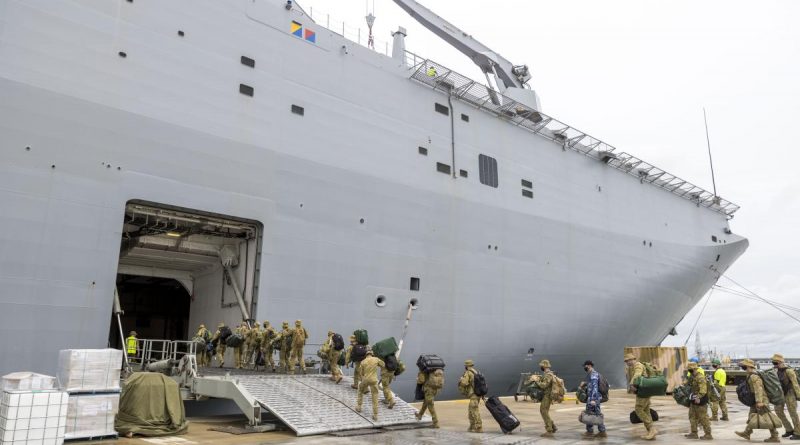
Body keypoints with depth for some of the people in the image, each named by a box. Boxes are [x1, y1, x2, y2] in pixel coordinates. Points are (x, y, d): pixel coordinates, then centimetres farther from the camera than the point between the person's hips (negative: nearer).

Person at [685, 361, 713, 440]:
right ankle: (694, 433, 22)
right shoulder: (693, 377, 11)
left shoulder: (700, 377, -20)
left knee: (703, 418, -1)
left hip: (700, 401, -10)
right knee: (692, 416, 14)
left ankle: (708, 434, 9)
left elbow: (703, 390, -30)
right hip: (694, 401, 10)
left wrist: (698, 397, -39)